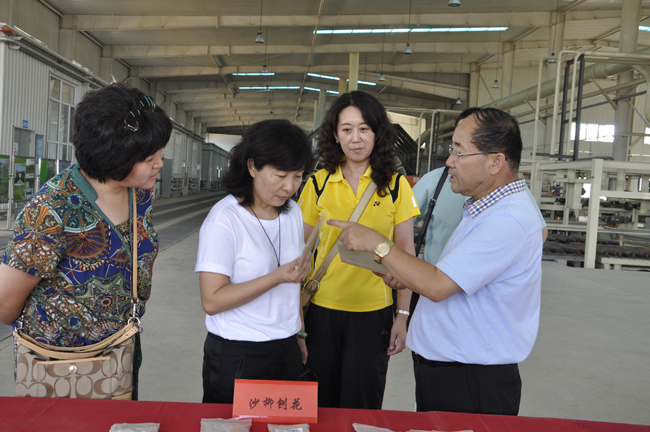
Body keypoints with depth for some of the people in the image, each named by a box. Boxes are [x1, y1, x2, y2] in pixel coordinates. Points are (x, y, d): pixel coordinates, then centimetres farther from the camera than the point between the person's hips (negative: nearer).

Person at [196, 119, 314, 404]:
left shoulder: (293, 213, 5)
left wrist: (299, 334, 15)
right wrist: (277, 278, -27)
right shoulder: (224, 219, -17)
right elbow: (212, 301, -21)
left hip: (287, 349, 6)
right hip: (237, 357, -6)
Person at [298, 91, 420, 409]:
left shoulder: (396, 185, -2)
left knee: (361, 405, 12)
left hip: (373, 313, -1)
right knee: (319, 403, 15)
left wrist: (403, 315, -2)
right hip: (322, 311, 1)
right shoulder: (318, 184, 0)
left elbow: (405, 254, 1)